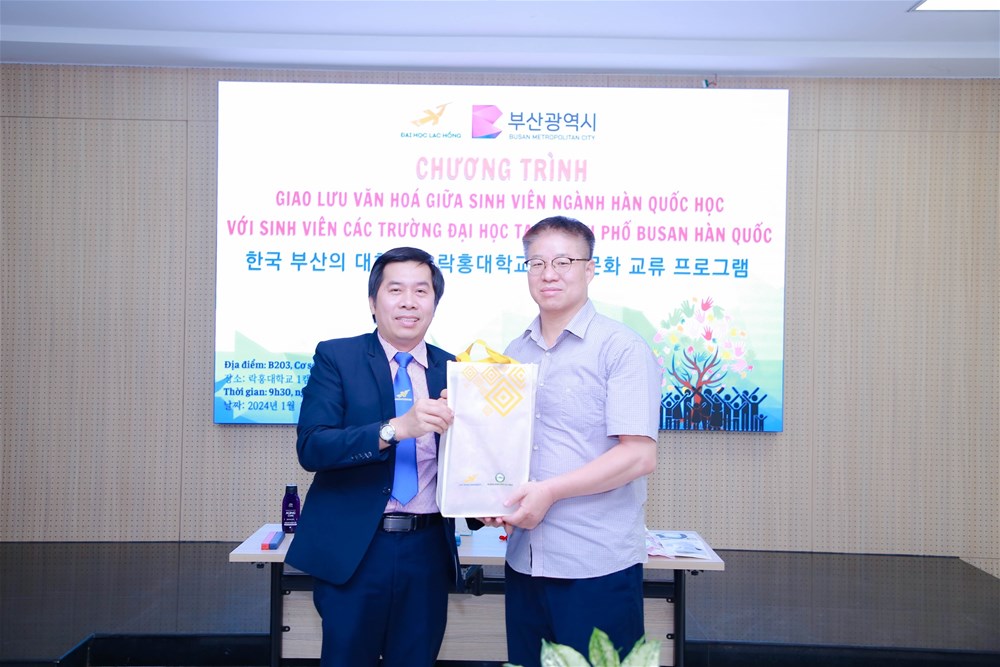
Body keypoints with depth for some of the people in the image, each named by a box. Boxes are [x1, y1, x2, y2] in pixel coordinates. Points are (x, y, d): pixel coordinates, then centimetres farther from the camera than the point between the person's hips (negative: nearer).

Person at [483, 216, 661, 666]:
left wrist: (549, 490, -18)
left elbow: (639, 456, -15)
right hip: (524, 561, 6)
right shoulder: (513, 353, 11)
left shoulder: (621, 348, -8)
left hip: (599, 567, -5)